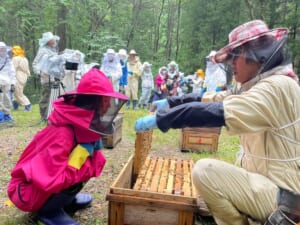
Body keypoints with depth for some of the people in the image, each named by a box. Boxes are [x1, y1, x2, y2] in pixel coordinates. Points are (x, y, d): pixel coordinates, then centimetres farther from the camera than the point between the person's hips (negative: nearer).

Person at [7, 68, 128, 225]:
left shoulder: (85, 126, -7)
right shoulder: (62, 134, -32)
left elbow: (96, 158, 6)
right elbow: (51, 181, -35)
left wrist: (94, 161, -17)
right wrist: (87, 165, -26)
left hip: (54, 180, 8)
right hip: (27, 191, -8)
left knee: (88, 157, -4)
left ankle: (66, 199, 11)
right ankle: (48, 211, -5)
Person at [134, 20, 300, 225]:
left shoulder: (277, 86, -22)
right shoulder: (261, 84, 8)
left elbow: (217, 111, -32)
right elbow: (214, 99, 8)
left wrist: (159, 119, -28)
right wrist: (170, 102, 5)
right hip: (269, 180, 10)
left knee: (205, 170, -19)